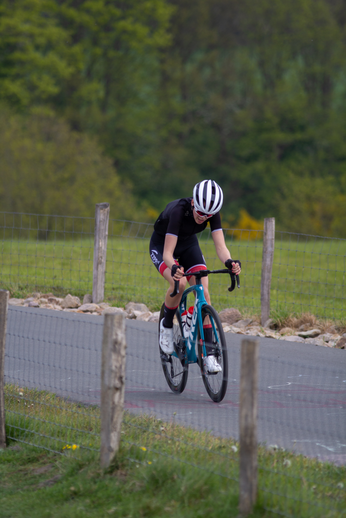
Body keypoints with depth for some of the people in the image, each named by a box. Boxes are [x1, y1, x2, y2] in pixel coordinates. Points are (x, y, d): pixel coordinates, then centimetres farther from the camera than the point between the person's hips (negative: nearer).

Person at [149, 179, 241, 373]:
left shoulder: (212, 213, -25)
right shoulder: (178, 211, -38)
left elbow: (220, 245, -30)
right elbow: (168, 253, -40)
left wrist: (229, 262, -52)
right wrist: (174, 268, -62)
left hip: (188, 244, 4)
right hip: (162, 245, -4)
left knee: (203, 292, -13)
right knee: (179, 283, -32)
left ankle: (209, 353, -10)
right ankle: (166, 325, -4)